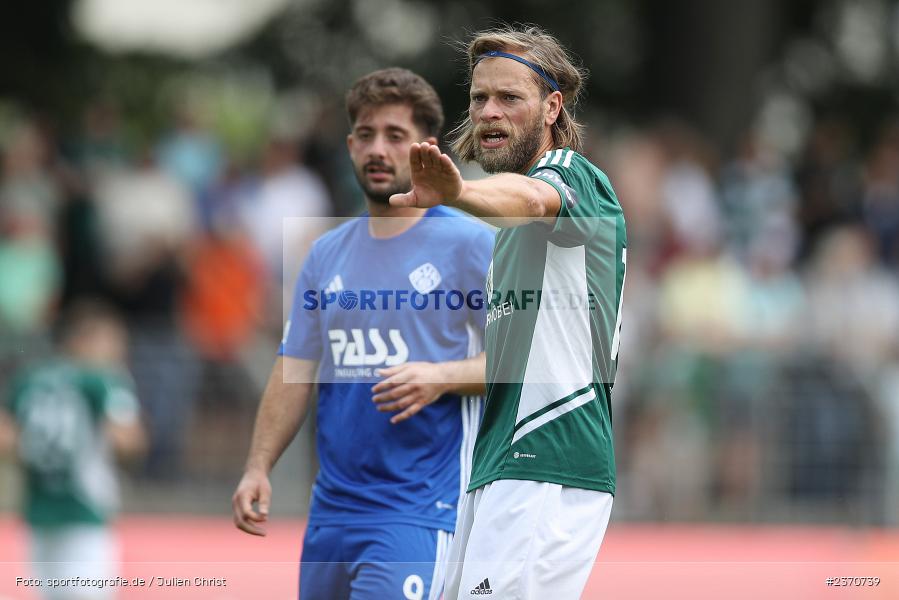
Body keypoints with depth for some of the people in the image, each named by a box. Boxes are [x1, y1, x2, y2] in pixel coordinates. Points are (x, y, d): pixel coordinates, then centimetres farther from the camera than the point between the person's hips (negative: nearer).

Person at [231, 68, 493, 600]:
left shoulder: (470, 244, -3)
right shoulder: (327, 254, 15)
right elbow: (295, 370, 15)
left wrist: (441, 377, -20)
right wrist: (259, 467, 5)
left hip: (420, 510, -6)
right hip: (332, 509, 7)